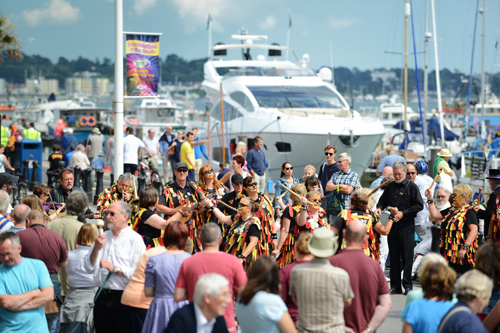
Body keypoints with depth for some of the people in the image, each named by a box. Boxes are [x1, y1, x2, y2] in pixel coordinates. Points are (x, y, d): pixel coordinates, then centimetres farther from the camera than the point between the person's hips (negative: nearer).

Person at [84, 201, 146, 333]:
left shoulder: (135, 239, -5)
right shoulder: (103, 237, 13)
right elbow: (89, 268, 9)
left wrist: (115, 269, -17)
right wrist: (96, 248, -5)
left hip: (122, 297, -5)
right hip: (102, 296, 5)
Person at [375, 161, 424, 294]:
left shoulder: (412, 187, -2)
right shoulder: (390, 186, 12)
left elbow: (419, 206, -6)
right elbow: (383, 201, 22)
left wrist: (403, 213, -14)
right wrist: (379, 208, -1)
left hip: (406, 225, -5)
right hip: (392, 224, 5)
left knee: (407, 256, -4)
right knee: (393, 256, 6)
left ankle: (408, 286, 1)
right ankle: (395, 286, 10)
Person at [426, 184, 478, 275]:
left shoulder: (469, 212, -10)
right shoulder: (451, 210, 17)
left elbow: (474, 231, -19)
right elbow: (435, 214, 24)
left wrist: (464, 248, -26)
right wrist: (430, 199, 17)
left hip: (461, 254, -9)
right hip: (449, 253, 9)